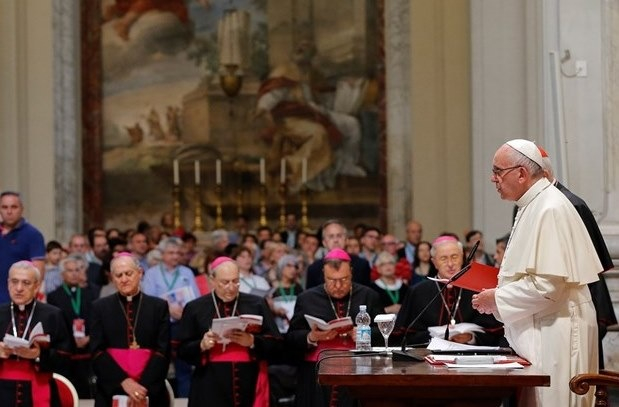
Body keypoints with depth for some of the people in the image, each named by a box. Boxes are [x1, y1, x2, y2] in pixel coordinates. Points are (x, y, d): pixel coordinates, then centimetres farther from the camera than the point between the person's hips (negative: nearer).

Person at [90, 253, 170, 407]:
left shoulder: (159, 306, 8)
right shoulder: (100, 307, 8)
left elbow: (163, 351, 1)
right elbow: (97, 352, 1)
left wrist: (144, 385, -12)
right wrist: (123, 381, -14)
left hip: (151, 391, 0)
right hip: (112, 390, 0)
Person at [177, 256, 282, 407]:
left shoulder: (257, 304, 9)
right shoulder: (195, 308, 7)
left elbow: (275, 342, 5)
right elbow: (182, 350, 7)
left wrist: (252, 341, -14)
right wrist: (202, 345, -14)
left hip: (249, 385, 1)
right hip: (211, 389, -1)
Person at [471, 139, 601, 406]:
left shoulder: (550, 209, -17)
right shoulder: (532, 207, 12)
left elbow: (548, 285, -23)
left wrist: (497, 300, -12)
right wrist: (496, 296, 10)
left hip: (555, 332, -10)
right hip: (538, 332, 10)